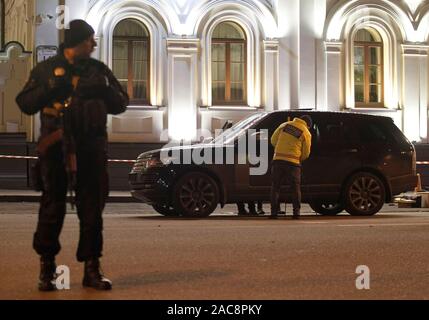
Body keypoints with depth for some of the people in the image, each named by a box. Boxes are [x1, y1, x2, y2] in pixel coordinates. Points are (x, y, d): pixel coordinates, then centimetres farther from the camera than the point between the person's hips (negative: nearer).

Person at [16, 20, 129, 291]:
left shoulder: (99, 70, 12)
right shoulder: (47, 70, 6)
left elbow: (120, 105, 12)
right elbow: (25, 104, 2)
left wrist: (105, 90, -8)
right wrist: (51, 88, -12)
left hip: (92, 148, 3)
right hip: (56, 147, -2)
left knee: (92, 208, 4)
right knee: (53, 207, 0)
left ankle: (92, 268, 12)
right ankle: (47, 268, 10)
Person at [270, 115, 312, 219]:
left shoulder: (285, 125, 8)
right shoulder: (306, 133, 2)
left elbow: (273, 140, 10)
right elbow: (306, 153, 6)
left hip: (278, 160, 2)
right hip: (293, 163, -2)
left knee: (275, 187, 8)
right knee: (295, 188, 9)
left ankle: (274, 212, 5)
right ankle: (296, 213, 5)